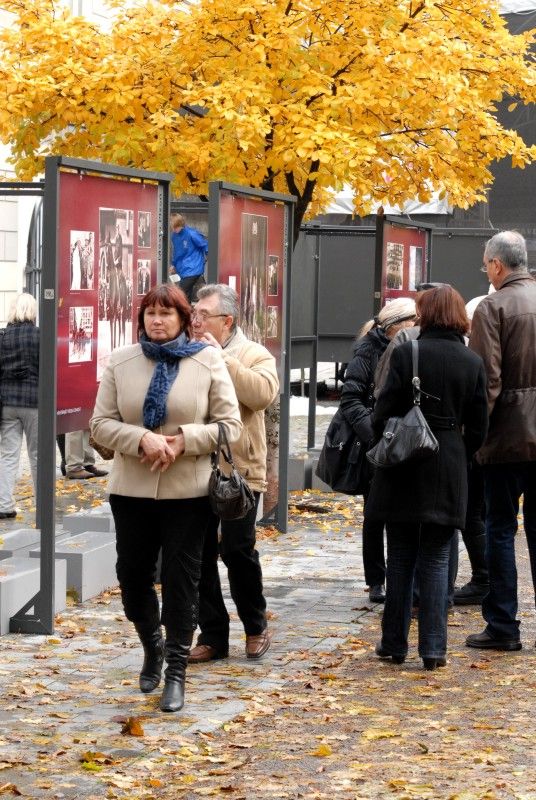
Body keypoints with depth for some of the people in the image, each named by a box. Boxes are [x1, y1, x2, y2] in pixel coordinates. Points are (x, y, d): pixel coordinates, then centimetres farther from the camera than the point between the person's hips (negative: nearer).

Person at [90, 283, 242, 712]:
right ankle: (153, 647, 37)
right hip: (131, 489, 2)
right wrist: (141, 439, -18)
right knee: (133, 575, 11)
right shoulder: (121, 362, 2)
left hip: (188, 491, -2)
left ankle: (176, 670, 11)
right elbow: (102, 423, 0)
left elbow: (230, 425, -3)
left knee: (181, 580, 1)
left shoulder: (208, 362, -3)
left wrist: (184, 440, -17)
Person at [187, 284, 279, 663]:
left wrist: (221, 358, -19)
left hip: (238, 471, -4)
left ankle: (256, 626, 19)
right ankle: (212, 636, 17)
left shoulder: (254, 355, -1)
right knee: (200, 554, 7)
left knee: (238, 550, -2)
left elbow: (262, 393, -21)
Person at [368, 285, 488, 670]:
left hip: (404, 472, -2)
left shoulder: (406, 354, -10)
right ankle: (434, 648, 3)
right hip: (449, 474, 2)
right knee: (436, 561, 7)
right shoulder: (473, 363, 0)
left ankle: (394, 643, 13)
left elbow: (384, 414, -8)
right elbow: (478, 428, 2)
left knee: (401, 558, 9)